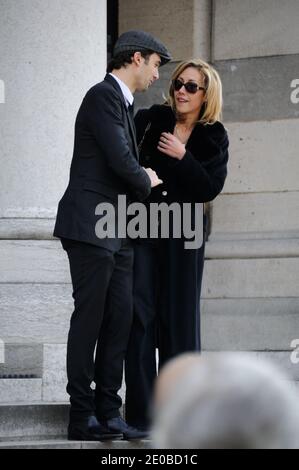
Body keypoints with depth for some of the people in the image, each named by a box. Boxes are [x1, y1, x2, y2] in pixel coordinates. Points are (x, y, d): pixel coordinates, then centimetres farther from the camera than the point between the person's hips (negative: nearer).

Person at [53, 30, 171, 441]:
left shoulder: (122, 102, 21)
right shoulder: (104, 96, -11)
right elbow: (121, 161, -18)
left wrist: (143, 180, 6)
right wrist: (146, 182, 0)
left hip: (117, 232, 10)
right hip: (91, 226, -10)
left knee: (119, 320, 5)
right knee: (89, 319, -7)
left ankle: (107, 413, 7)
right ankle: (82, 416, -4)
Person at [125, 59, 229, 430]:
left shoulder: (214, 138, 2)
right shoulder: (152, 119, 2)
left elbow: (210, 188, -8)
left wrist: (182, 157, -17)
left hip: (182, 234, 0)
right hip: (141, 229, 0)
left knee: (179, 316, 4)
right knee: (140, 314, -5)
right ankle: (141, 410, -2)